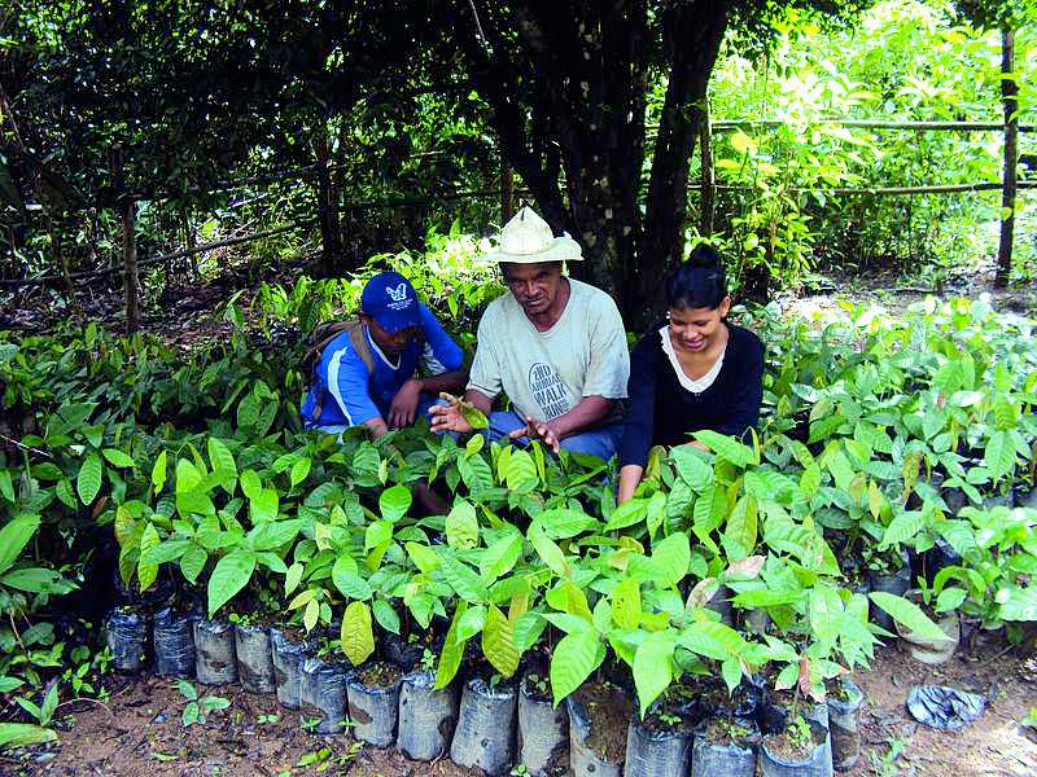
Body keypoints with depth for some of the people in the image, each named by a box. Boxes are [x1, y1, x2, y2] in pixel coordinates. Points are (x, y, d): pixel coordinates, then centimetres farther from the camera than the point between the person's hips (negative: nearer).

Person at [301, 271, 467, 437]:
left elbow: (461, 375, -15)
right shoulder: (343, 359, -34)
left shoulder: (419, 318, -22)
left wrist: (417, 385, -31)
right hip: (337, 426, -4)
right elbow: (378, 433, -44)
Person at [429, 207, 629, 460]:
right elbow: (482, 387, 1)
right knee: (448, 433, -16)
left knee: (570, 450, -38)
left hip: (592, 429, -3)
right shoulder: (496, 315, -3)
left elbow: (603, 397, -15)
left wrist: (552, 429, -32)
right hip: (522, 423, 4)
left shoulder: (597, 308, -15)